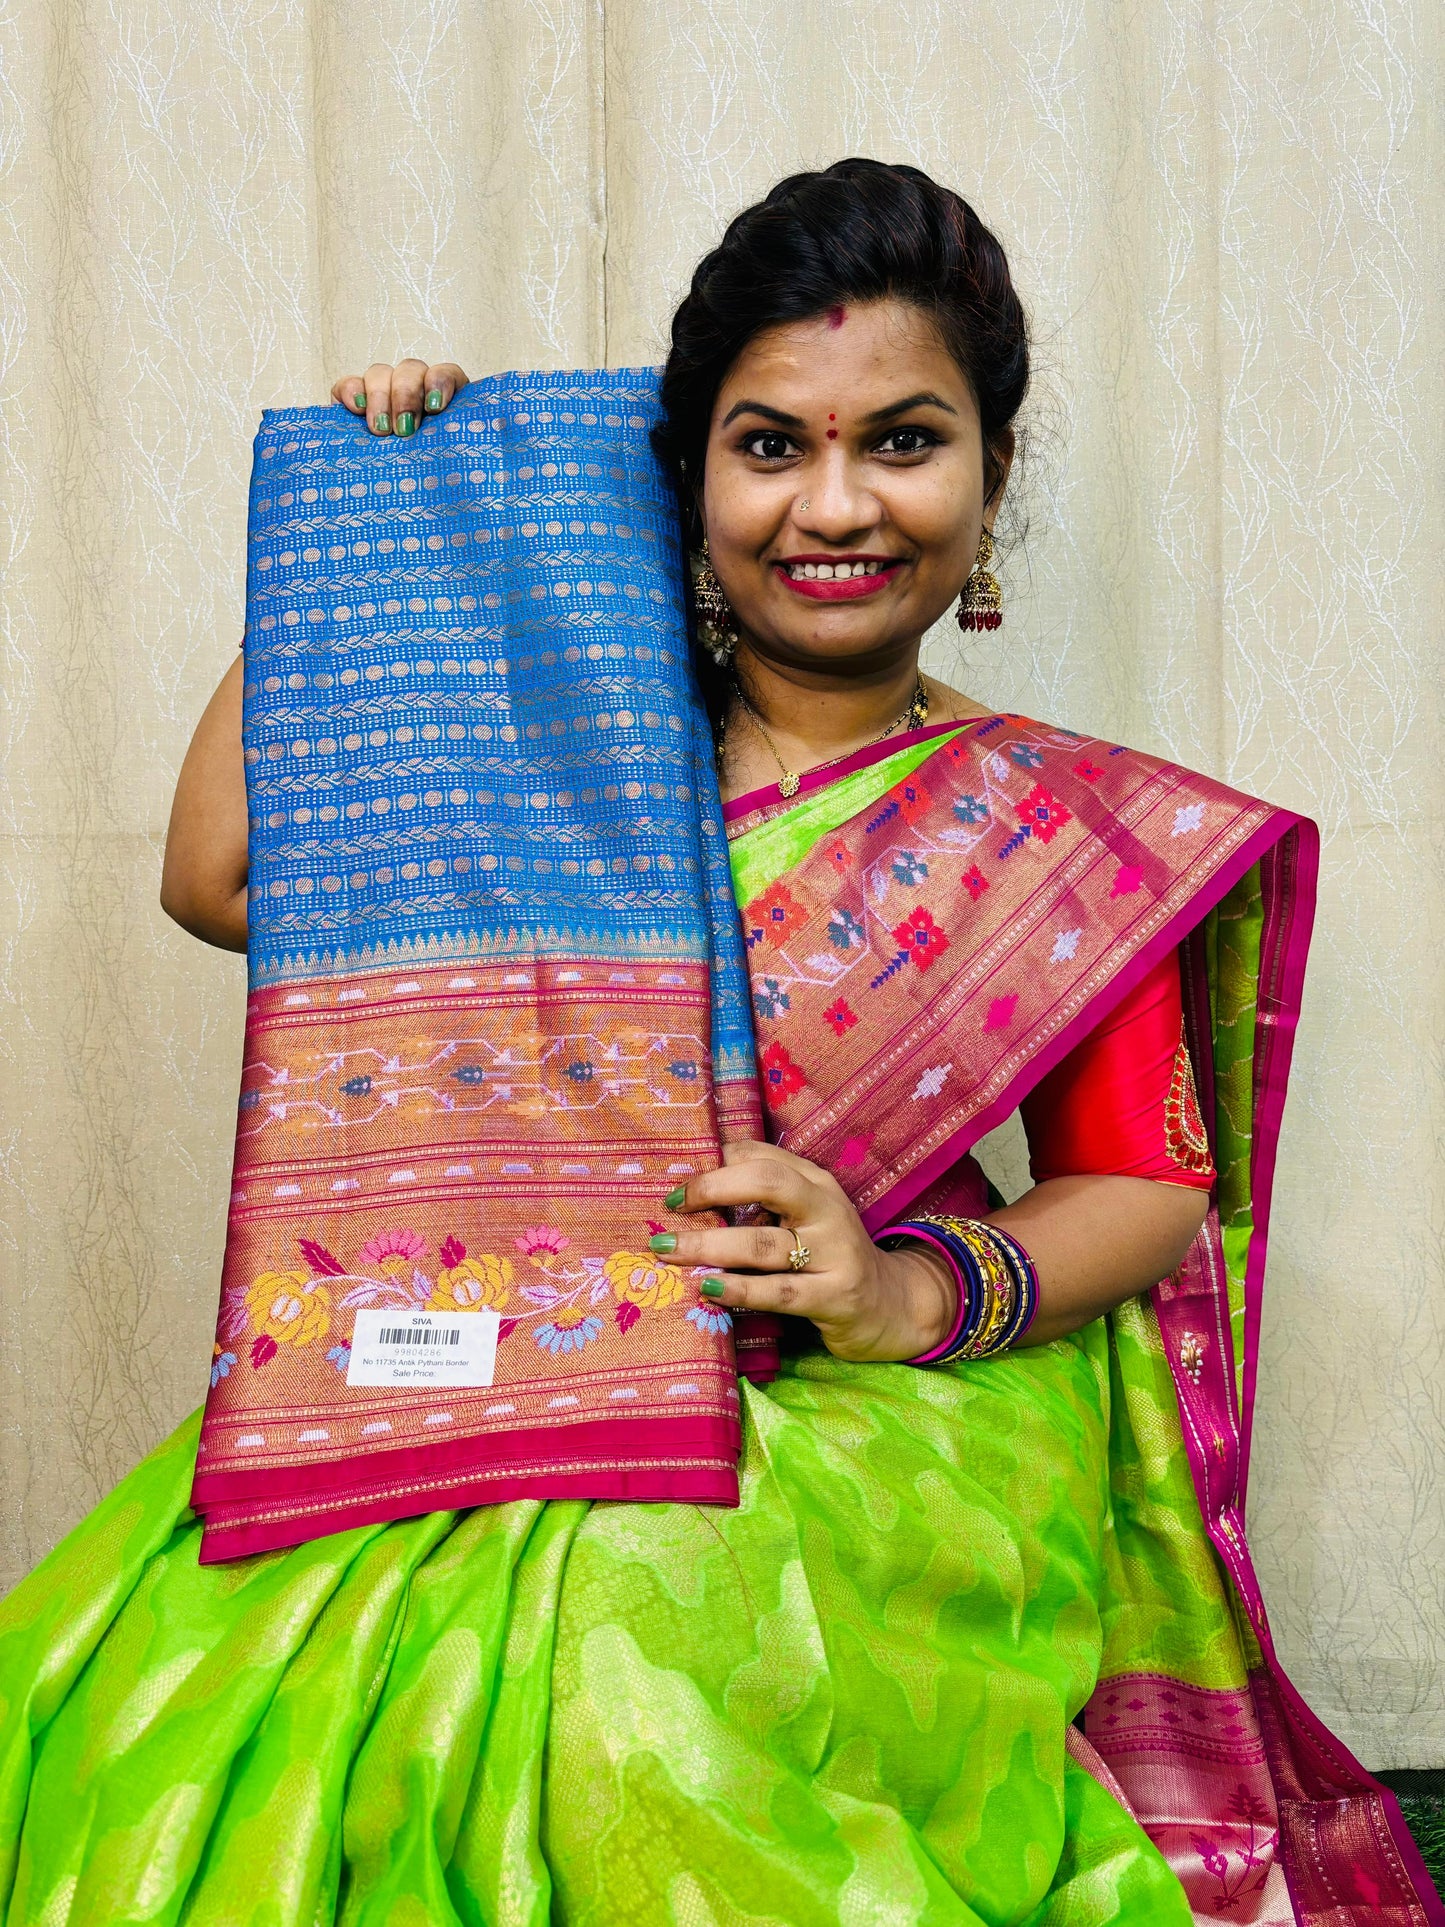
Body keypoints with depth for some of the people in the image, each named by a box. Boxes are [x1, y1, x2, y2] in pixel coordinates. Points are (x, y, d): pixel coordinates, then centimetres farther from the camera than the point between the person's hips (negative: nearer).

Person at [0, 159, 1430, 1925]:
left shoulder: (1061, 828, 5)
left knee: (609, 1667, -34)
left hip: (876, 1427, -2)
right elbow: (222, 879, 8)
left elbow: (1146, 1184, 3)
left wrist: (916, 1291, -17)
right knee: (177, 1642, -25)